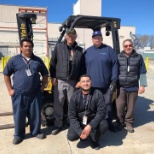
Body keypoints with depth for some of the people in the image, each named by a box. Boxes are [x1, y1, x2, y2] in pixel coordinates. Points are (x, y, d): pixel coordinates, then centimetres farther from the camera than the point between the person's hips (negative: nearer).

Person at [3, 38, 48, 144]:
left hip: (35, 93, 2)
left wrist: (43, 86, 6)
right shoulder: (14, 60, 1)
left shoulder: (38, 60, 7)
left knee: (35, 114, 11)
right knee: (19, 115, 9)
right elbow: (6, 74, 6)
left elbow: (45, 73, 16)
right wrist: (10, 89, 0)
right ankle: (19, 135, 28)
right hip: (19, 94, -1)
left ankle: (36, 132, 30)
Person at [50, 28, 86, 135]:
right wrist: (53, 77, -3)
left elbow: (83, 67, 6)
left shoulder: (80, 50, 7)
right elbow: (53, 63, 4)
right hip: (60, 80, 0)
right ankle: (58, 124, 21)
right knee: (58, 103, 6)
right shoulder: (59, 47, 5)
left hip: (73, 82, 1)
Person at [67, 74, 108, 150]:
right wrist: (80, 132, -24)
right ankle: (83, 133, 15)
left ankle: (94, 139, 3)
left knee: (104, 124, -30)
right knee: (71, 136, -22)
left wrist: (90, 126, -33)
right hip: (79, 121, 1)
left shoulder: (98, 94, -16)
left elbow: (101, 112, -20)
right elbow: (72, 115, -13)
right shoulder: (75, 96, -13)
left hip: (93, 121, 0)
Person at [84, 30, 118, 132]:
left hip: (106, 85, -1)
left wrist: (114, 80, -9)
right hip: (92, 85, 2)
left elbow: (115, 65, -3)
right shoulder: (87, 51, 7)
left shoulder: (109, 50, 0)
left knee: (107, 104, 11)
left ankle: (109, 123, 28)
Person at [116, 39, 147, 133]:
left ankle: (129, 123, 27)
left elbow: (142, 72, 4)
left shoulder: (138, 57, 2)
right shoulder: (119, 57, 3)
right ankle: (120, 122, 22)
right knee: (120, 106, 2)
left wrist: (142, 85, 0)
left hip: (133, 87, 0)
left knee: (131, 107, 8)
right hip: (121, 87, 0)